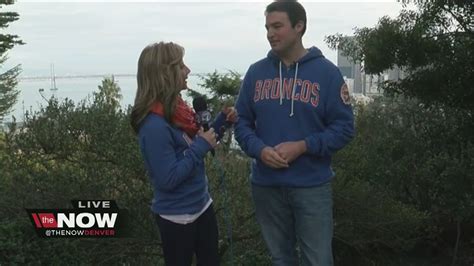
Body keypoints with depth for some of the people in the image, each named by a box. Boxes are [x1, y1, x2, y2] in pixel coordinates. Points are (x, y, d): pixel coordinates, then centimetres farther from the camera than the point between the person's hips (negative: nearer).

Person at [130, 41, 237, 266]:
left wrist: (221, 121, 1)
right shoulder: (155, 126, -25)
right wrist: (201, 146, -23)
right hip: (177, 217, -8)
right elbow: (168, 180, -26)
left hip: (202, 205, 8)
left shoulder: (177, 109, 1)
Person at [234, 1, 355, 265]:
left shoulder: (326, 71, -6)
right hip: (266, 185, 3)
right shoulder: (256, 72, 3)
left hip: (312, 186, -3)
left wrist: (302, 147, -18)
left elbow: (344, 127, -6)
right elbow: (242, 122, 6)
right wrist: (260, 150, -14)